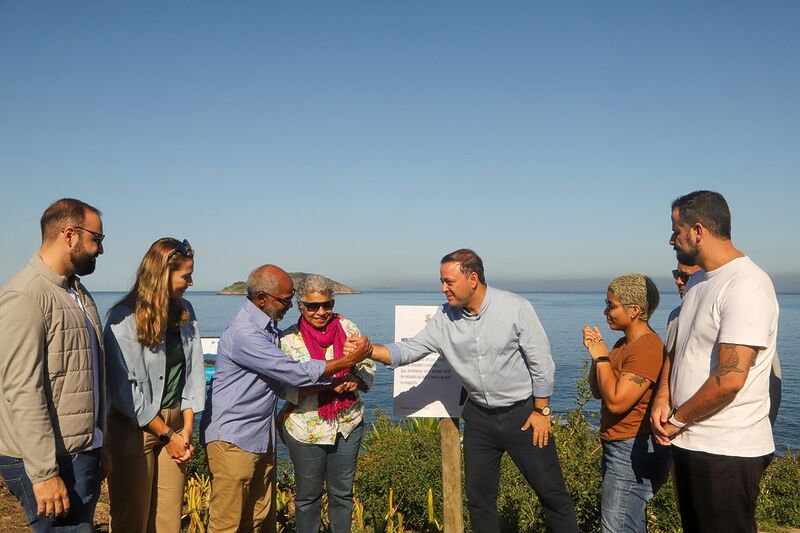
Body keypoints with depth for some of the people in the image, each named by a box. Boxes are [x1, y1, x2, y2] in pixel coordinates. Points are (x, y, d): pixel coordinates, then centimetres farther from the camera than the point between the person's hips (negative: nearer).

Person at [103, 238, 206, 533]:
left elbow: (193, 370, 3)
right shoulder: (124, 318, -14)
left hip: (175, 420, 5)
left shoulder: (184, 312, 3)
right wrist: (167, 435, -9)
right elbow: (125, 389, -14)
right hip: (134, 428, -5)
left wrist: (186, 429, -4)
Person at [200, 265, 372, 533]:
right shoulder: (244, 334, -22)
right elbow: (296, 373, -21)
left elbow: (284, 378, 16)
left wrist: (334, 383, 6)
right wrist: (350, 360, -15)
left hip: (262, 436, 9)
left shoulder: (267, 325, 8)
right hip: (232, 438, -9)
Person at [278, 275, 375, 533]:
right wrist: (327, 385, -24)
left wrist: (356, 381, -16)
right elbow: (285, 387, -13)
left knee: (343, 492, 16)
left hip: (348, 424, 3)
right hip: (307, 429, -2)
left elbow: (367, 365, 6)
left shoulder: (347, 327, -1)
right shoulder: (288, 339, -9)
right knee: (308, 495, 14)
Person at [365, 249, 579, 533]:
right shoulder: (444, 317, -6)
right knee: (479, 497, 14)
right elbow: (410, 349, -5)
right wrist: (369, 350, -21)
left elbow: (541, 363, -11)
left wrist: (541, 411, -9)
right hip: (479, 416, 4)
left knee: (552, 493, 6)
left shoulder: (516, 308, -17)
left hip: (523, 413, -4)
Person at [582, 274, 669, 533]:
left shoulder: (647, 348, -22)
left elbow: (616, 401, -26)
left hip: (634, 450, -10)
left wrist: (601, 357, -15)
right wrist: (596, 351, -3)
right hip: (617, 446, 10)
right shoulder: (623, 343, 9)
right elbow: (598, 391, 10)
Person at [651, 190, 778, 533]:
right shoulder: (697, 282, 10)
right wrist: (663, 397, -2)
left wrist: (678, 419, -13)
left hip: (727, 452, -9)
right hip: (688, 441, 9)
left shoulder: (745, 286, -20)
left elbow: (729, 379, -26)